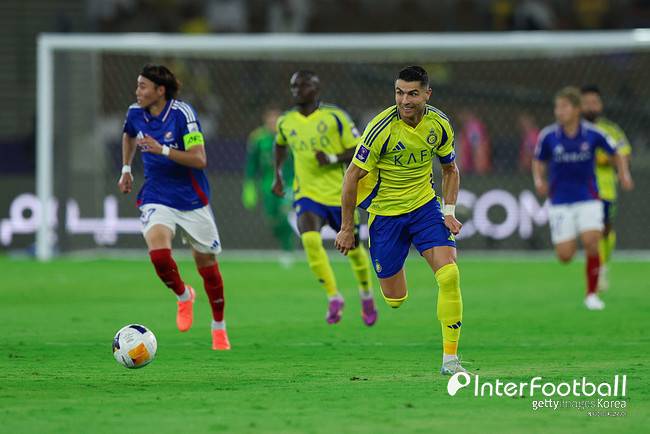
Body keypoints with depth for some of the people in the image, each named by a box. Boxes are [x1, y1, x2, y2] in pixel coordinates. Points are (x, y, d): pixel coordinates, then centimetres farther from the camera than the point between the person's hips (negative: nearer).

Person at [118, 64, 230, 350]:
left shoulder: (182, 113, -17)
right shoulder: (135, 113, -1)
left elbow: (199, 159, -22)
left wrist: (163, 150, -31)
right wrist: (126, 169, 18)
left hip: (192, 200, -3)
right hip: (156, 198, 3)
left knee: (207, 265, 7)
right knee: (158, 253, -24)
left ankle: (219, 327, 29)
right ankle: (183, 296, 7)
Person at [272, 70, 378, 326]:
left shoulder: (335, 117, -9)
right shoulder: (285, 122, 3)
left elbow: (358, 152, -7)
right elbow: (280, 145, 27)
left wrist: (333, 159, -23)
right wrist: (278, 175, 19)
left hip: (340, 194, -2)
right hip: (307, 195, 2)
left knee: (353, 248, 10)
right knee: (310, 239, -25)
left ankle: (367, 296, 38)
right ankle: (334, 297, -15)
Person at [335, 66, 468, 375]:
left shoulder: (439, 124, -6)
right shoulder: (382, 128, -20)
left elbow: (450, 169, 12)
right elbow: (352, 177, -12)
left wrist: (449, 211, -1)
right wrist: (347, 229, -9)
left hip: (425, 205, 3)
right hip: (385, 213, -3)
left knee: (449, 275, -18)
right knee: (395, 301, -1)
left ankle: (450, 358, -12)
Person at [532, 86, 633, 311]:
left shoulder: (593, 134, -8)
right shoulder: (548, 136, -8)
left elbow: (615, 154, 8)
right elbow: (539, 162, 8)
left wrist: (624, 174, -8)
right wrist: (539, 180, -12)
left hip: (588, 197, 0)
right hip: (560, 201, 0)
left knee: (591, 243, -18)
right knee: (565, 256, -5)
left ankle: (592, 294, 0)